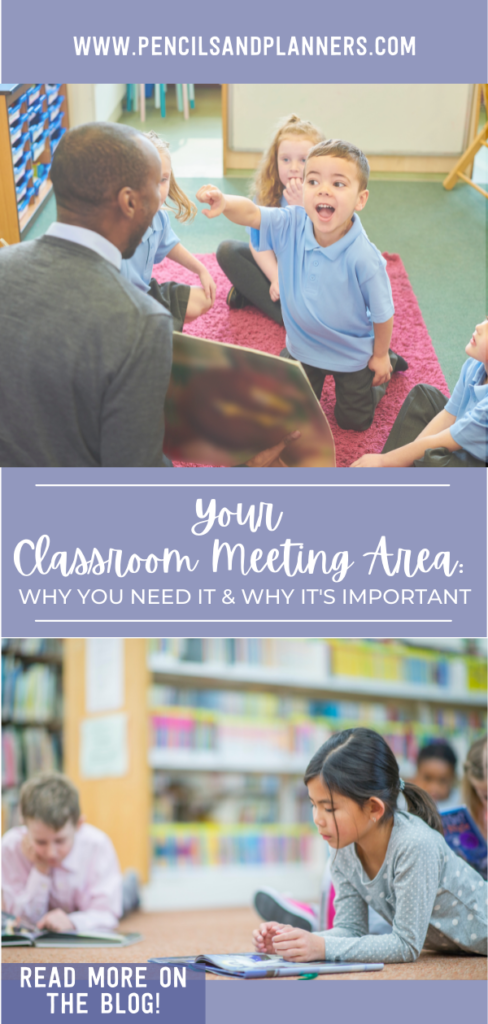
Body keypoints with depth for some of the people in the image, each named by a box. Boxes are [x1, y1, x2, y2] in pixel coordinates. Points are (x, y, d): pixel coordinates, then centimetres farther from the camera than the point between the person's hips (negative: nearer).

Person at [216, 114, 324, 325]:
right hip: (276, 264, 5)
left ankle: (250, 294, -21)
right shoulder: (267, 193, -7)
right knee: (226, 250, -12)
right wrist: (276, 278, -21)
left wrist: (301, 205, -38)